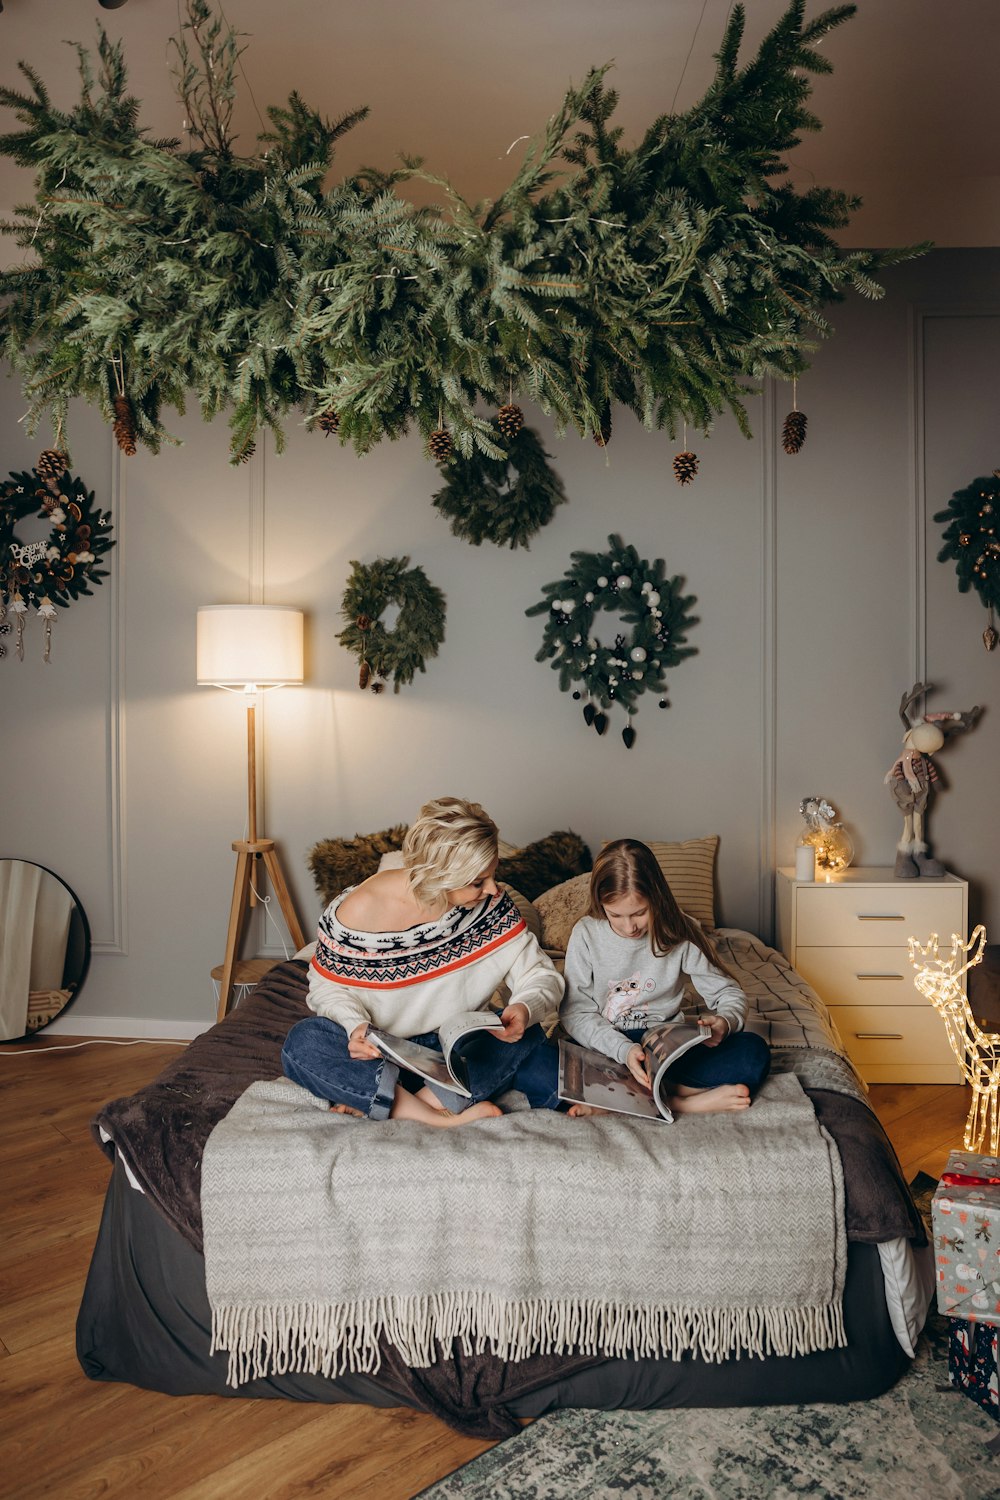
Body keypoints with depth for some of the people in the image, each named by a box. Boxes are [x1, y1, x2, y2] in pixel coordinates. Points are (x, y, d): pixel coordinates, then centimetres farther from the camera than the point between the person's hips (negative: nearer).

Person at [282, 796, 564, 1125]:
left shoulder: (490, 903, -10)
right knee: (302, 1043, -28)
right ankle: (434, 1116, -32)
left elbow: (542, 976, -5)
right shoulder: (361, 909, -17)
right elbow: (329, 985, -4)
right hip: (382, 1053, -1)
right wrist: (356, 1025, -25)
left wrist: (525, 1008, -29)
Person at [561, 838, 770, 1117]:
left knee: (754, 1052, -22)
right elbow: (575, 1012, -7)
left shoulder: (679, 934, -4)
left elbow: (729, 993, 3)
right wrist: (624, 1050, -23)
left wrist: (725, 1022, -21)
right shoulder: (586, 934, -6)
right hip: (608, 1049, -1)